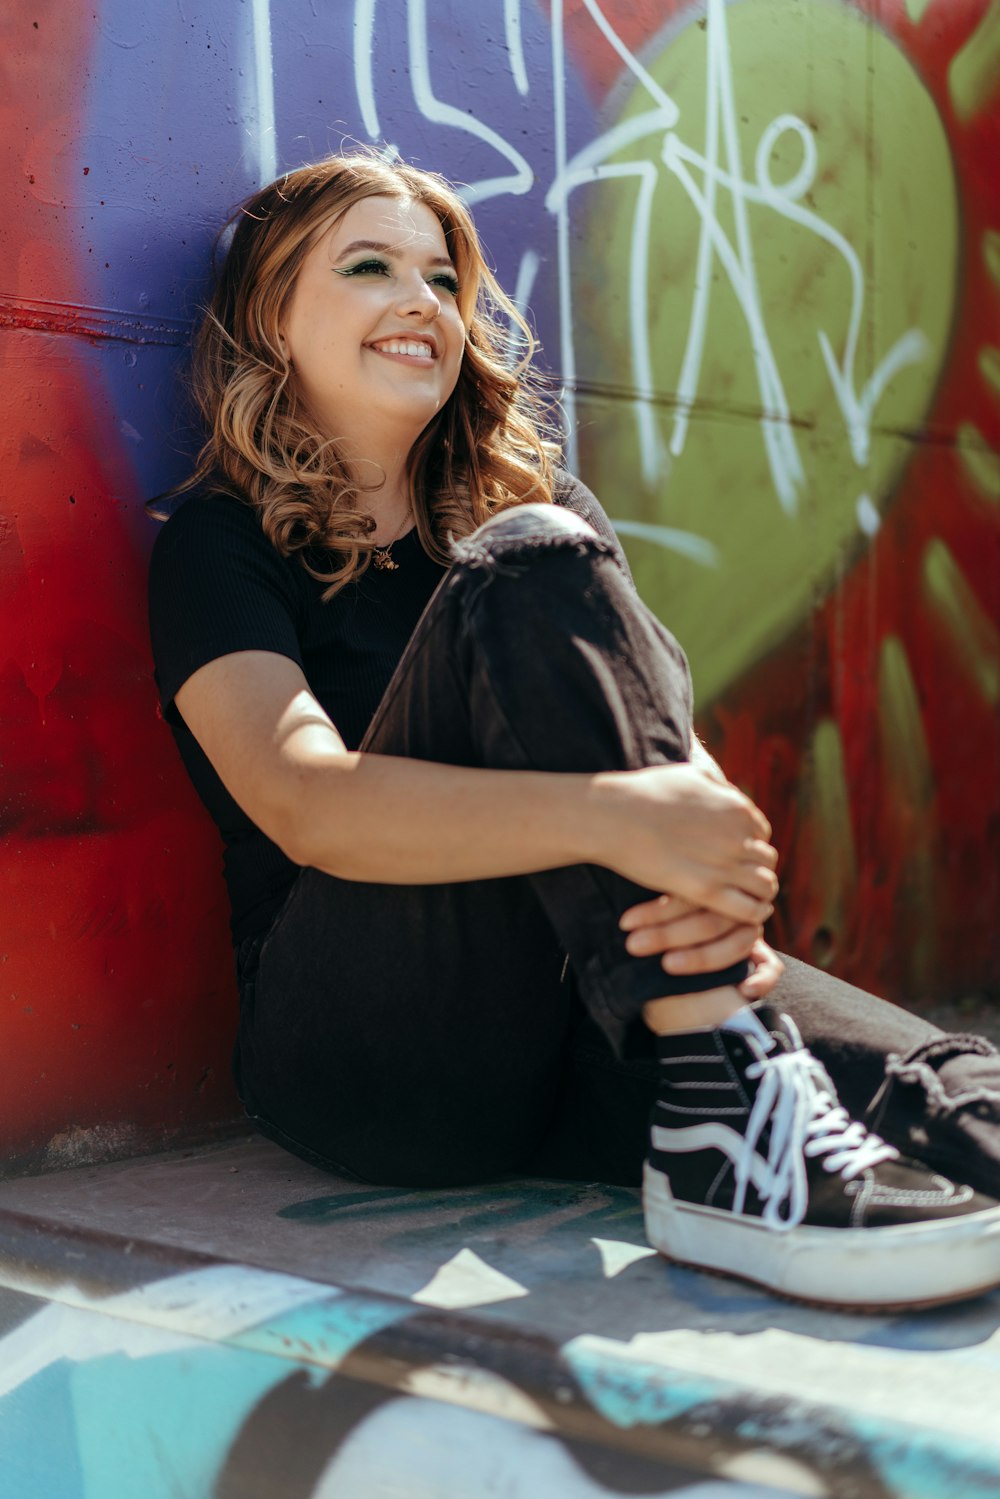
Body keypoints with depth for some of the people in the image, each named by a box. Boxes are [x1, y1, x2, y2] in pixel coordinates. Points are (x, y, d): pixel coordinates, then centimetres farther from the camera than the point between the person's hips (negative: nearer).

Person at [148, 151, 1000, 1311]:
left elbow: (670, 754, 3)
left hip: (583, 1020, 4)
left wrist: (720, 884, -21)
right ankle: (720, 1100, -34)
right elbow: (306, 802, -17)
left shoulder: (539, 505, 17)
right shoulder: (222, 543, 3)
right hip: (356, 1048, -3)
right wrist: (615, 816, -32)